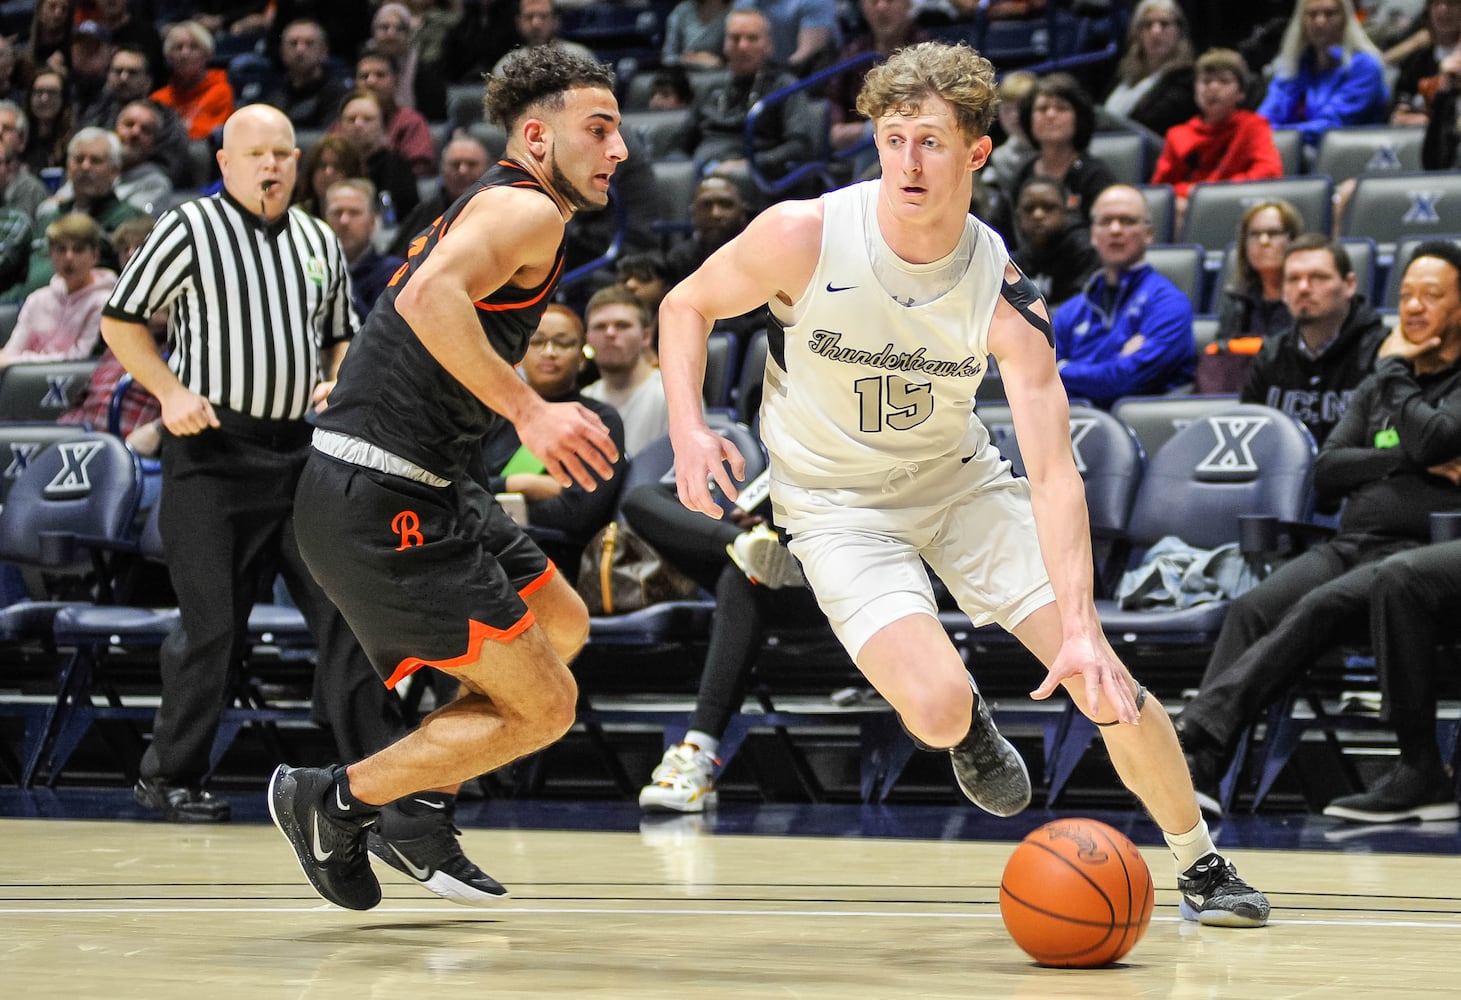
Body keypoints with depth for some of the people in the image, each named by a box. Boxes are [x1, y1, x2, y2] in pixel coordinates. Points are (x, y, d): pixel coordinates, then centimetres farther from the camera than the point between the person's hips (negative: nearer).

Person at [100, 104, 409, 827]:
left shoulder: (320, 243, 14)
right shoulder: (190, 230, -2)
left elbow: (341, 336, 26)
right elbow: (119, 320, 1)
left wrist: (338, 383, 4)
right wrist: (170, 391, -11)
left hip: (298, 448, 5)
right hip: (211, 450, -5)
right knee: (212, 624, -3)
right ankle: (167, 775, 11)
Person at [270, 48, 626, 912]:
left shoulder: (487, 208, 19)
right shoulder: (528, 209, -13)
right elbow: (429, 297, -31)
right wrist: (528, 409, -33)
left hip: (425, 490, 11)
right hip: (380, 506, -11)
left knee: (563, 625, 25)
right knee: (545, 708, -7)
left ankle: (415, 813, 26)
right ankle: (336, 800, 4)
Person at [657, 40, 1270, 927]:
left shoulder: (1004, 293, -21)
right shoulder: (804, 236, -23)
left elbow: (1053, 473, -25)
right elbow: (688, 305, -4)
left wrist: (1079, 629, -36)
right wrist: (689, 430, -20)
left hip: (959, 481, 2)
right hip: (839, 505, -2)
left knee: (1104, 680, -8)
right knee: (938, 709, -25)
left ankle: (1202, 865, 15)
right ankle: (968, 721, 15)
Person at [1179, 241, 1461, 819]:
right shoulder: (1378, 386, 24)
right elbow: (1326, 473, 13)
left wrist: (1394, 370, 1)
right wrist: (1407, 461, -4)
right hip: (1350, 544, 6)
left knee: (1321, 608, -33)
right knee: (1252, 609, -23)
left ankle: (1200, 738, -42)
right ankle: (1197, 769, -37)